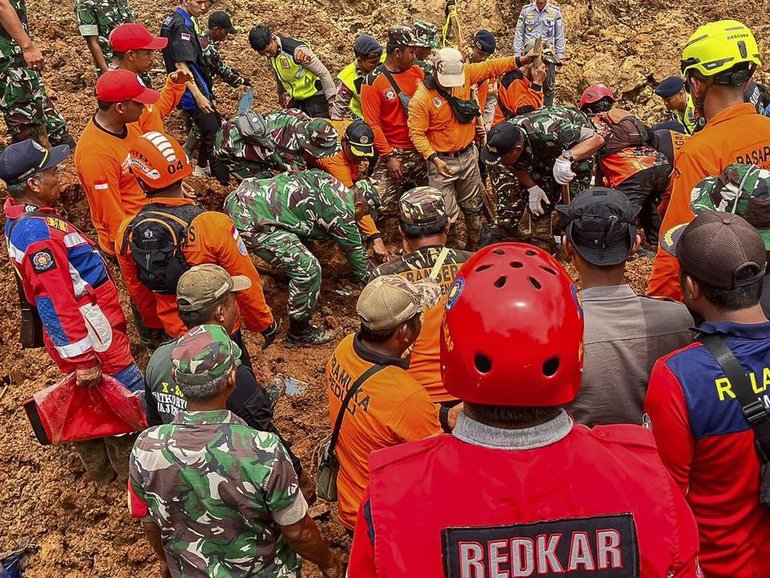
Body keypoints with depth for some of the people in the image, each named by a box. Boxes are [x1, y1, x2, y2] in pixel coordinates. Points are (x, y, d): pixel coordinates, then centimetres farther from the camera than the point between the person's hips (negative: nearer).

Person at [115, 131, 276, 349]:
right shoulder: (213, 225, -31)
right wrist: (265, 323, -3)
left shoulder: (126, 233, -18)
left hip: (175, 334, 3)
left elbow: (138, 293, -1)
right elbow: (246, 284, -21)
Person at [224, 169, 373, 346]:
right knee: (308, 268, -10)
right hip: (250, 220, -10)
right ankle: (298, 333, 7)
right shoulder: (342, 213, -6)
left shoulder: (325, 178, 16)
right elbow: (355, 252, 6)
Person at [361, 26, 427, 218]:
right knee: (385, 207, -8)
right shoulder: (373, 82, -9)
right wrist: (389, 156, -15)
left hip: (421, 150, 5)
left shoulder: (418, 72, 5)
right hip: (394, 152, -5)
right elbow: (373, 124, -11)